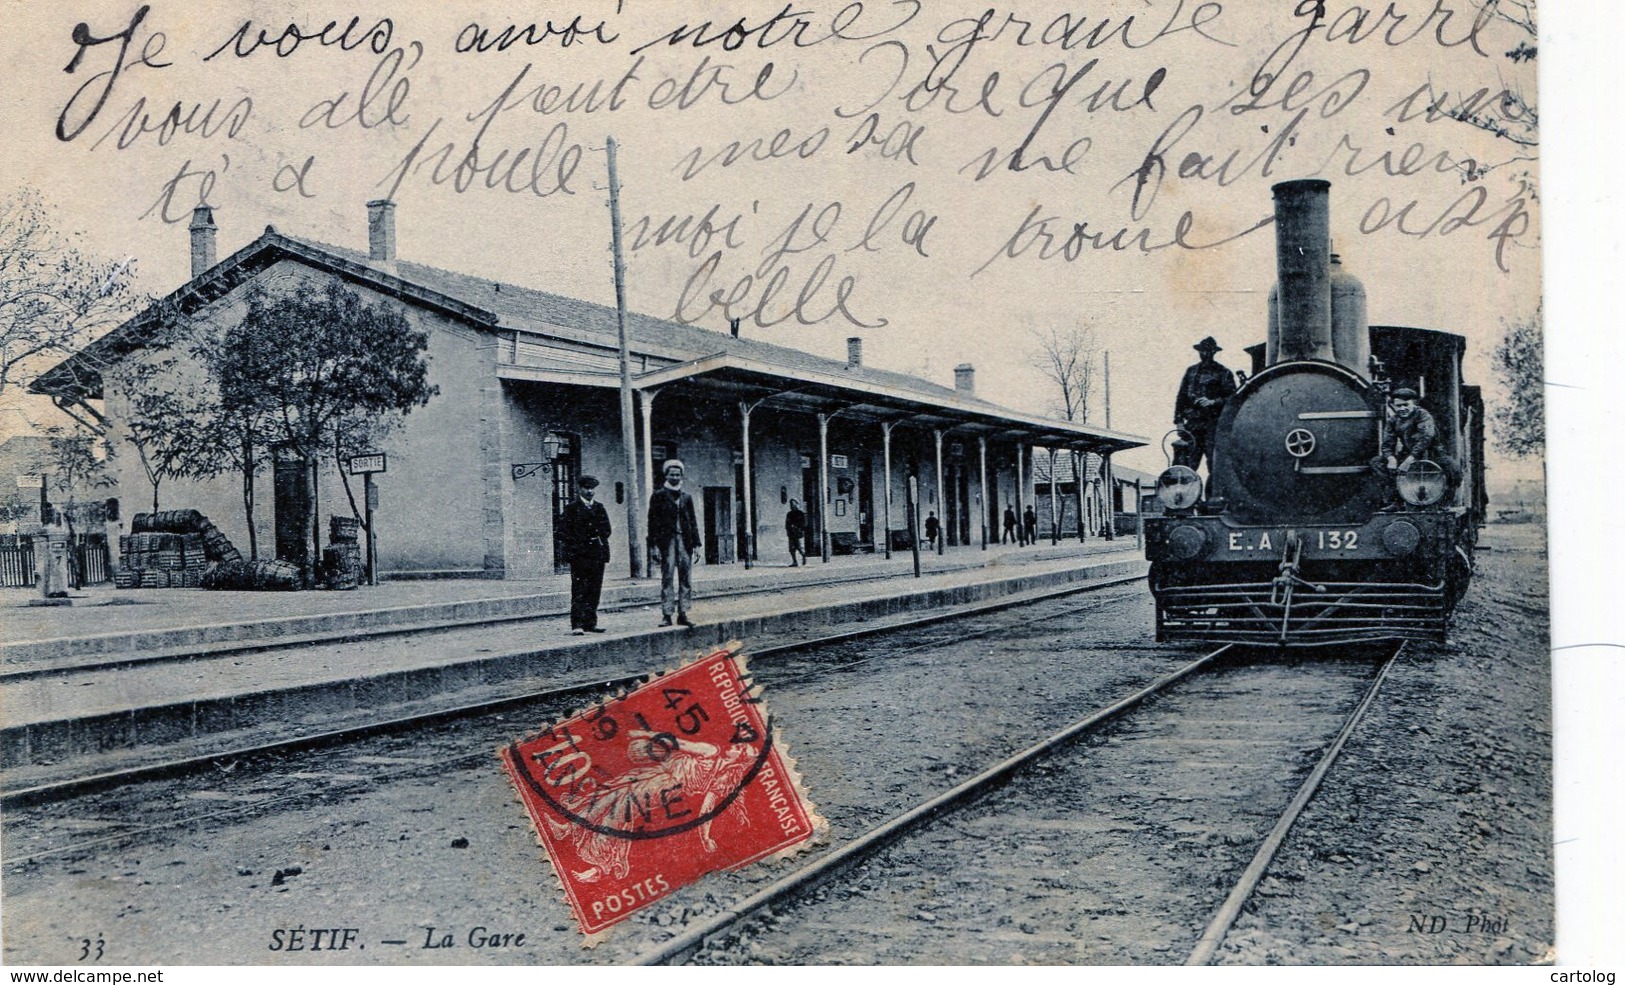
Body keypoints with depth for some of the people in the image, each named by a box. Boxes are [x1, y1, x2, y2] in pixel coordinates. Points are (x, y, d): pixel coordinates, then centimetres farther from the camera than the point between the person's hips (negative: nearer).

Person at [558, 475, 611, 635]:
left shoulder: (599, 508, 17)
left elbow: (606, 530, 17)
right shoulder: (572, 508, 1)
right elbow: (564, 531, -4)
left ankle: (590, 623, 12)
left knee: (594, 591, 6)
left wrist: (598, 538, 0)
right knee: (579, 591, -8)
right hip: (579, 556, -5)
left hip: (597, 555, 5)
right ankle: (577, 625, -9)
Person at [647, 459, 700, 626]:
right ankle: (666, 615, -4)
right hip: (667, 541, -4)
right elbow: (652, 521, 0)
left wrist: (696, 543, 8)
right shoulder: (659, 496, 3)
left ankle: (682, 614, 7)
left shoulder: (686, 497, 15)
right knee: (667, 578, -6)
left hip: (685, 541, 4)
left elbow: (693, 521, 16)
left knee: (686, 579, 2)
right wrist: (654, 545, -7)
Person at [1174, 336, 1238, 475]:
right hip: (1193, 423, 3)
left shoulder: (1223, 373, 3)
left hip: (1213, 423, -3)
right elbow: (1181, 397, 15)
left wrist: (1213, 402, -16)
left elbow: (1232, 398, -3)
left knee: (1214, 463, -6)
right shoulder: (1191, 371, 15)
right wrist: (1179, 420, 8)